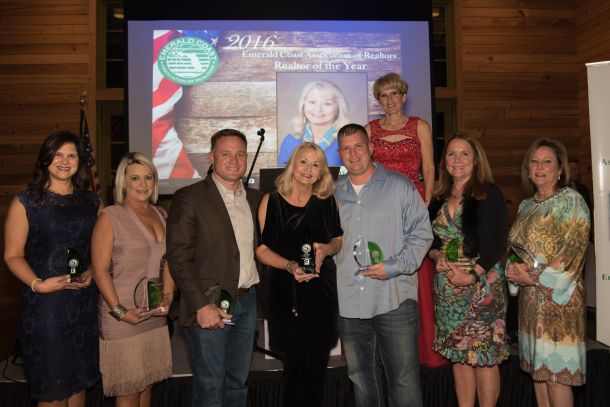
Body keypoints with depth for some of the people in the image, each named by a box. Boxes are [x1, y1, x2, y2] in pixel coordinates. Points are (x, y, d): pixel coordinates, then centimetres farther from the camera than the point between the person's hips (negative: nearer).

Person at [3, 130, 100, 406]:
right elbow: (13, 255, -5)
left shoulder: (91, 201, 9)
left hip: (84, 301, 4)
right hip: (44, 303, -3)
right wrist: (37, 284, -19)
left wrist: (92, 273, -6)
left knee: (78, 381, 14)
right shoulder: (25, 202, -2)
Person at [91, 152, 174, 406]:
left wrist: (168, 297, -1)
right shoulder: (110, 217, -8)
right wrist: (120, 311, -16)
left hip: (155, 314, 5)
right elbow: (100, 270, -11)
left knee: (147, 384, 14)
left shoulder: (160, 214, 9)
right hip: (123, 317, -5)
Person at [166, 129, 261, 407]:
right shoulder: (189, 198, -7)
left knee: (238, 383, 16)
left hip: (247, 301, 5)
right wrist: (201, 305, -16)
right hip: (209, 306, -5)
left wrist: (256, 289, 3)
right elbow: (178, 257, -11)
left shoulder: (254, 198, 11)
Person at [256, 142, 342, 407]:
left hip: (321, 289, 2)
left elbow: (338, 241, 13)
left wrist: (326, 249, -8)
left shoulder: (327, 201, 4)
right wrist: (289, 266, -17)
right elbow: (261, 249, -2)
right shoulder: (271, 201, -2)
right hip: (285, 293, -2)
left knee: (318, 365, 7)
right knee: (295, 366, 3)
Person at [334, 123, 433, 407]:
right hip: (348, 302, 4)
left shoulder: (399, 186, 0)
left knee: (404, 381, 1)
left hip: (394, 300, -3)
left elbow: (421, 233, -1)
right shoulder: (334, 193, 10)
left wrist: (395, 266, -13)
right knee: (361, 378, 17)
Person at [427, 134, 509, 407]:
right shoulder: (440, 199, 11)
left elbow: (497, 243, -10)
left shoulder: (488, 194, -4)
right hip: (447, 286, 5)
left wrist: (472, 276, -17)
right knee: (457, 354, 11)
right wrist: (438, 256, -7)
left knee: (484, 355, -1)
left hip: (481, 284, -5)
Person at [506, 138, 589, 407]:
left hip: (559, 296, -6)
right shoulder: (526, 205, 14)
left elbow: (573, 251, -14)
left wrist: (533, 277, -15)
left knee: (556, 370, -2)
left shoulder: (571, 201, -6)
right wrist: (514, 269, -4)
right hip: (529, 297, 6)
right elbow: (515, 247, 17)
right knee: (537, 368, 11)